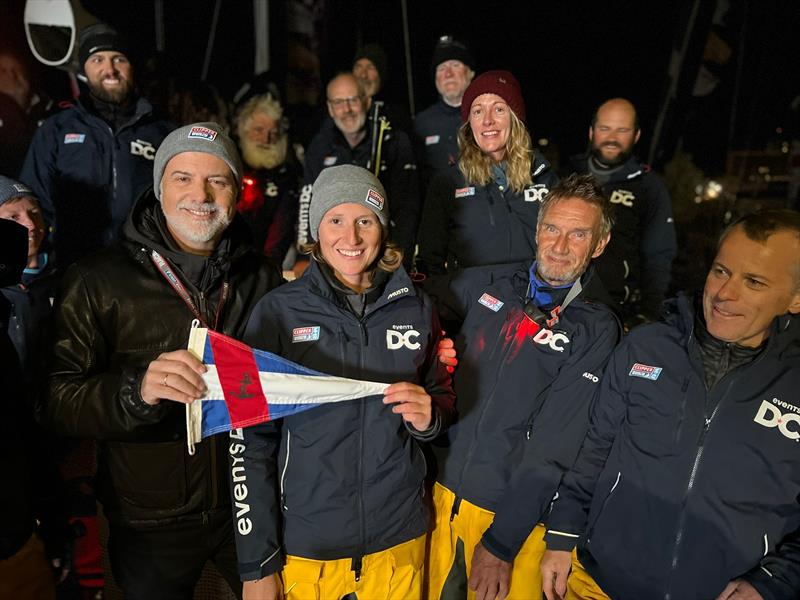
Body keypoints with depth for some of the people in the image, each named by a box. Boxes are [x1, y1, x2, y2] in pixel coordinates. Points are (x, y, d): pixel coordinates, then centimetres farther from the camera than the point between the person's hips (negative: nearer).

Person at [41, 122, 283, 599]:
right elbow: (56, 400, -13)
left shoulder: (264, 280, 0)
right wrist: (136, 389, -32)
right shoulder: (99, 282, -9)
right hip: (151, 523, -2)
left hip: (251, 507, 3)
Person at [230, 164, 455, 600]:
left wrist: (429, 416, -13)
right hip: (304, 545, -2)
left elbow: (444, 400, 9)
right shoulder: (279, 311, -10)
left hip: (399, 538, 3)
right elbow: (251, 441, -8)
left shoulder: (415, 308, -2)